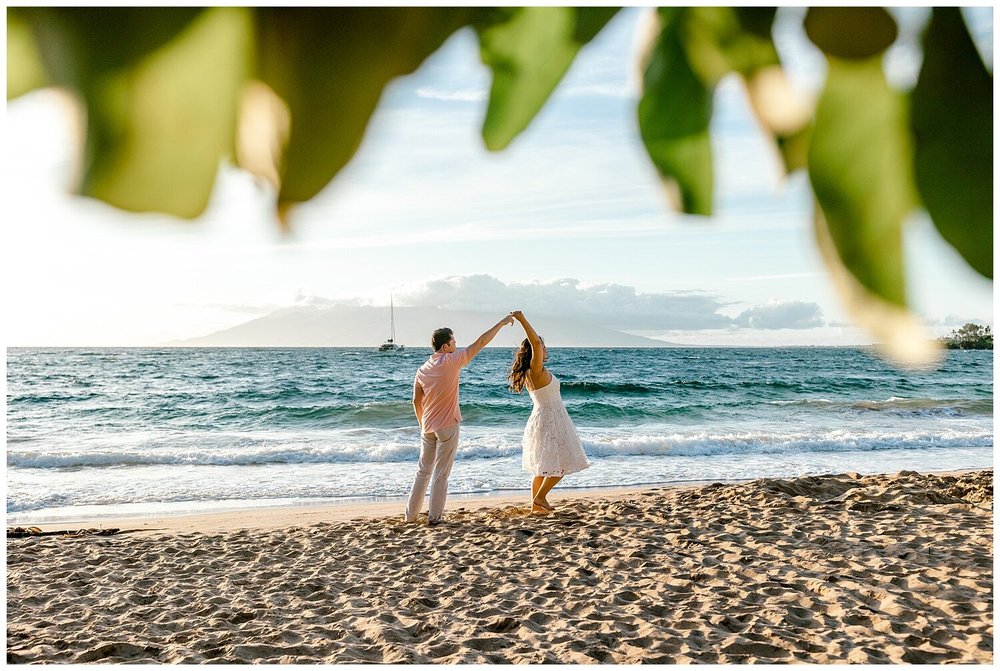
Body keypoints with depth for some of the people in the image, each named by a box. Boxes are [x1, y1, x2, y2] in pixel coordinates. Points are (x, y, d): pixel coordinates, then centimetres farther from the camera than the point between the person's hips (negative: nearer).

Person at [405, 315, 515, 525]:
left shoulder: (422, 370, 5)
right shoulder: (451, 361, -12)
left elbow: (416, 402, 10)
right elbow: (480, 343, -10)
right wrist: (502, 323, -3)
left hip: (428, 427, 6)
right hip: (447, 426, -6)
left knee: (423, 471, 15)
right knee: (441, 474, 2)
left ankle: (411, 514, 19)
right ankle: (434, 516, 7)